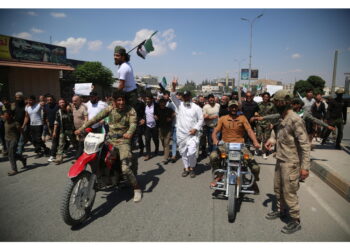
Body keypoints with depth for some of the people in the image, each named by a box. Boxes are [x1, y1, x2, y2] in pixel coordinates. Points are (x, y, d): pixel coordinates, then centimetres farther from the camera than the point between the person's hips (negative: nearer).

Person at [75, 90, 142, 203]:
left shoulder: (130, 110, -5)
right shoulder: (110, 109, 2)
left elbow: (133, 123, -19)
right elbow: (96, 118, 0)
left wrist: (129, 133, -41)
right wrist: (81, 128, -6)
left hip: (123, 140, -4)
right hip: (110, 140, 4)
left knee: (125, 168, -14)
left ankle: (137, 189, 5)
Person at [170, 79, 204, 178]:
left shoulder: (196, 107, -1)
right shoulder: (179, 105, 5)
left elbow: (201, 119, 1)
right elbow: (173, 97, -8)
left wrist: (195, 129, -11)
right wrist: (174, 87, -23)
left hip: (192, 134, -3)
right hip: (181, 134, 3)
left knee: (191, 152, -11)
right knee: (183, 152, 11)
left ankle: (192, 168, 13)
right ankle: (186, 168, 27)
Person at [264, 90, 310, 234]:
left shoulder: (295, 120, -21)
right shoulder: (282, 118, 6)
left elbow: (305, 144, -21)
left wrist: (305, 167, -22)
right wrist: (272, 139, -1)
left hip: (290, 163, -9)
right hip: (280, 160, 9)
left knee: (289, 192, 3)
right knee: (278, 188, 22)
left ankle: (295, 221, 21)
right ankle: (281, 210, 42)